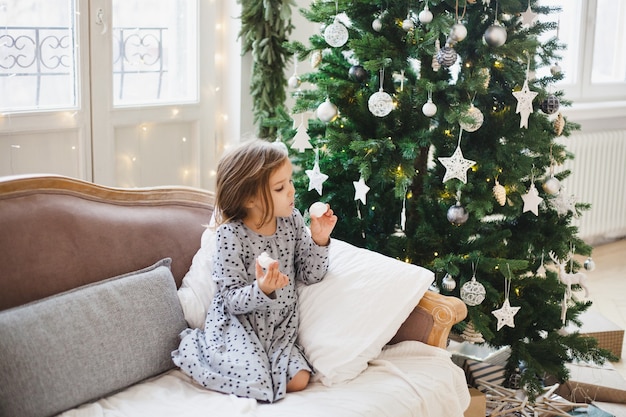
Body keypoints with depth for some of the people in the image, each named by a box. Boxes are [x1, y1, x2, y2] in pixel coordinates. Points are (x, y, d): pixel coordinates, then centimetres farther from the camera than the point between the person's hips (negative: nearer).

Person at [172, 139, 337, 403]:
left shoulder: (293, 220, -3)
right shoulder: (231, 235, -19)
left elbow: (309, 275, 2)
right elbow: (233, 301, -18)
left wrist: (319, 240, -14)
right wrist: (262, 290, -38)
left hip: (280, 327, 5)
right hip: (238, 325, -5)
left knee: (299, 381, -11)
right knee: (257, 387, -18)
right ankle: (193, 344, 7)